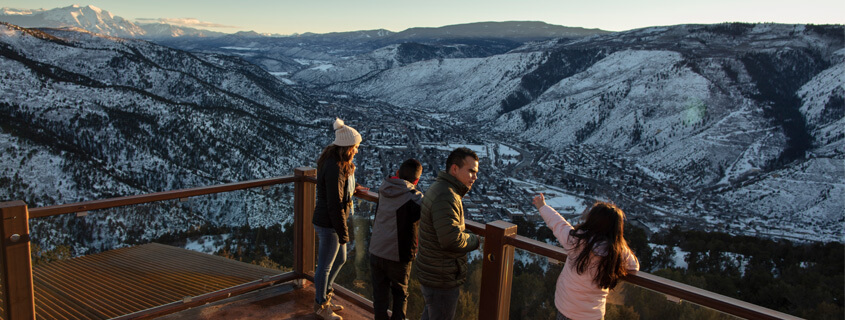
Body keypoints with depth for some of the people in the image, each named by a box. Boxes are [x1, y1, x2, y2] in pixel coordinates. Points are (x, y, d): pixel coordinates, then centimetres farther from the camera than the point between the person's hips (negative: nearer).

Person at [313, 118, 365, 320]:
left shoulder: (334, 162, 4)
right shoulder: (334, 169, -28)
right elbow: (335, 205, -26)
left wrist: (352, 188, 22)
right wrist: (343, 233, -20)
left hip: (330, 221, 10)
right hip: (329, 225, -10)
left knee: (340, 259, 24)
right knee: (326, 265, 8)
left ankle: (324, 295, 41)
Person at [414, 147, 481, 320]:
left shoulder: (438, 188, 9)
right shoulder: (445, 196, -26)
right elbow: (451, 239, -35)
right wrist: (474, 240, -17)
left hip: (429, 272, 10)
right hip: (442, 279, -10)